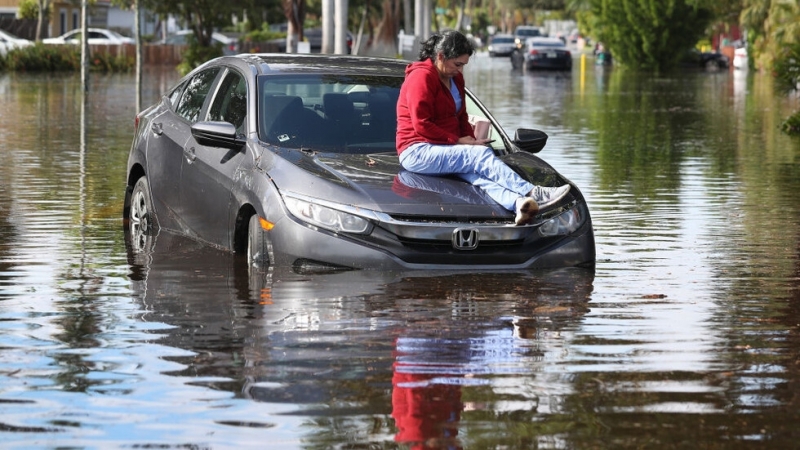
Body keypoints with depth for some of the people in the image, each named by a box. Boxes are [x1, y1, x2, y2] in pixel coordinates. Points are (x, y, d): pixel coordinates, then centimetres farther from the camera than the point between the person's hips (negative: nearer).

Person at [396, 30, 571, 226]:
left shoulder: (455, 78, 18)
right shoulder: (422, 77, -12)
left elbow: (461, 117, 24)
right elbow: (421, 125, -17)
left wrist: (470, 139, 3)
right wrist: (457, 141, -14)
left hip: (444, 150, 8)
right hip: (417, 153, -8)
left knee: (476, 172, -27)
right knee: (481, 155, -27)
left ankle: (517, 203, -57)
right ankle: (533, 193, -38)